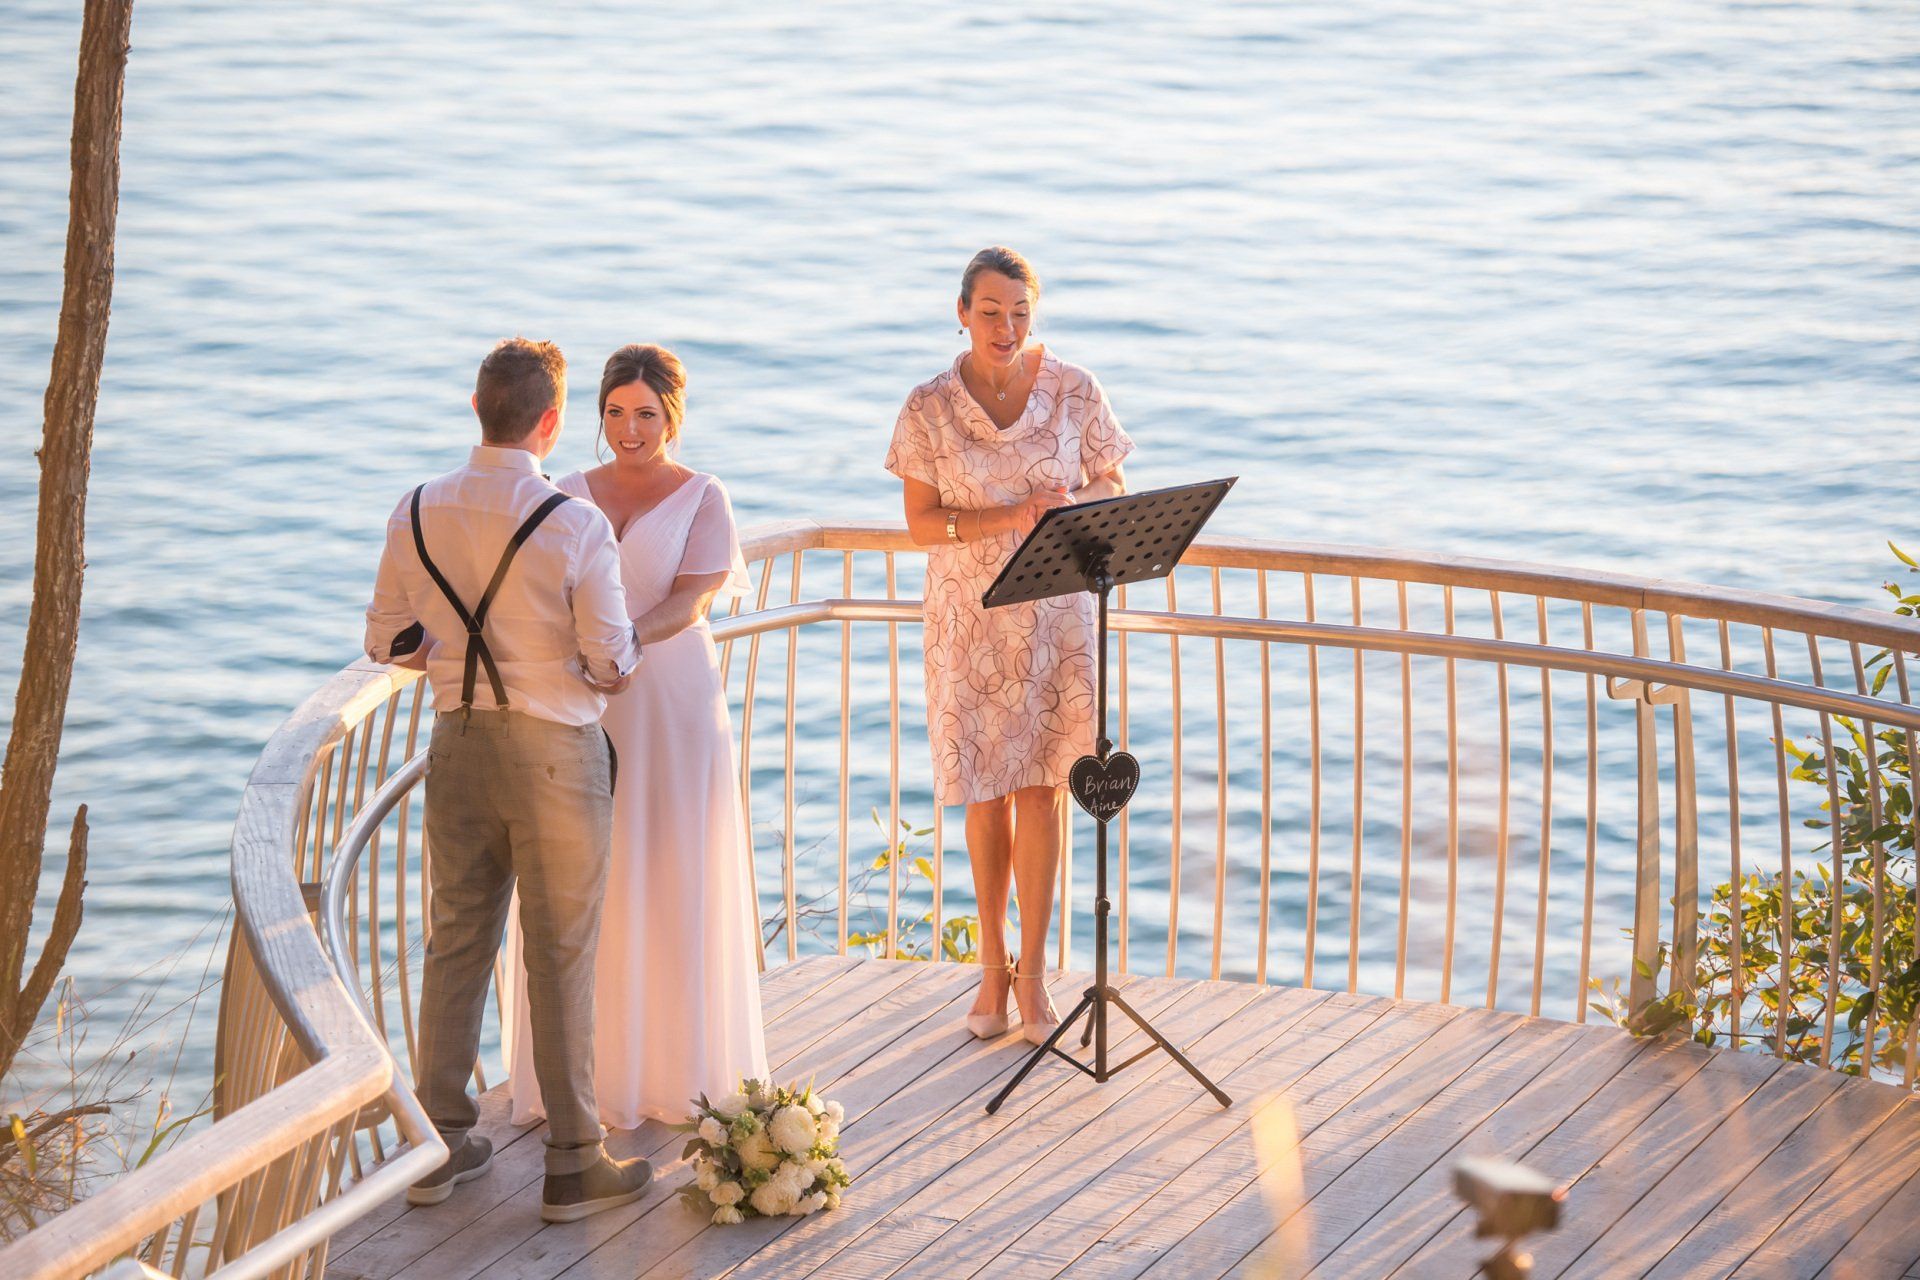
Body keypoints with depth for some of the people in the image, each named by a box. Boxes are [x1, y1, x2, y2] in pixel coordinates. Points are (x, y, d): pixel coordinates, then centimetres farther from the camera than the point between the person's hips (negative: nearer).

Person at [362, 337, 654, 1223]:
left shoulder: (416, 513, -2)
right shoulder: (576, 525, -18)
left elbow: (389, 640, 7)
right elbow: (613, 665, -14)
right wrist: (600, 656, 9)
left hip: (458, 742, 5)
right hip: (555, 751, -5)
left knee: (456, 940, 15)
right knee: (560, 955, 4)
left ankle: (440, 1143, 22)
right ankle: (572, 1163, 11)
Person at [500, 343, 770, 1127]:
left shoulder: (702, 499, 1)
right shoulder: (571, 496, 10)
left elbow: (690, 601, -11)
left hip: (670, 701, -3)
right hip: (583, 709, 3)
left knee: (671, 884, 0)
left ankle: (676, 1074, 9)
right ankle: (586, 1071, 7)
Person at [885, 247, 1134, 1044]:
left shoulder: (1074, 393, -2)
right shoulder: (929, 408, -4)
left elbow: (1113, 490, 5)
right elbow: (921, 523, -5)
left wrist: (1072, 506, -18)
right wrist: (1012, 517, -19)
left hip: (1056, 616, 0)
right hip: (968, 619, 0)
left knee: (1042, 786, -3)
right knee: (984, 792, 5)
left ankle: (1032, 971, 8)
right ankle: (993, 966, 21)